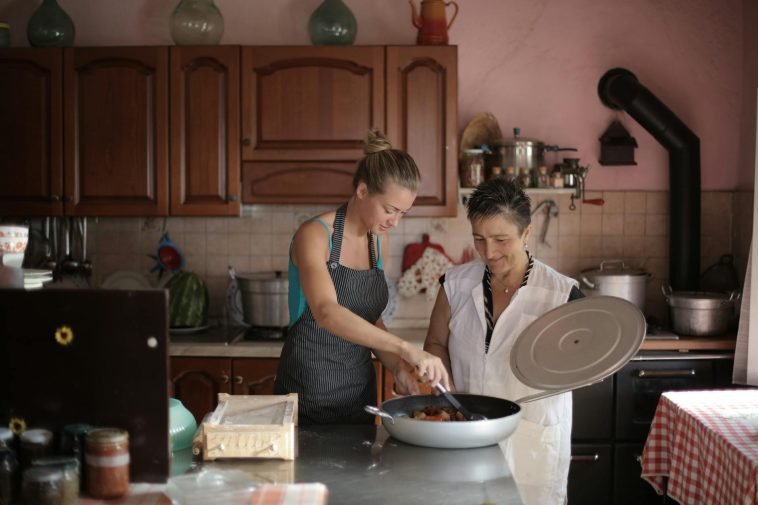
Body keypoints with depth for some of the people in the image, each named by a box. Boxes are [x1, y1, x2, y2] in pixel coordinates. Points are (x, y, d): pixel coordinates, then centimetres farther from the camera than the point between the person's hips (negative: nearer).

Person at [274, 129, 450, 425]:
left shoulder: (380, 242, 5)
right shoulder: (314, 235, -17)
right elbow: (326, 312, -34)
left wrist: (397, 367, -4)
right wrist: (407, 349, -42)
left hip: (360, 392, 7)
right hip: (309, 393, -6)